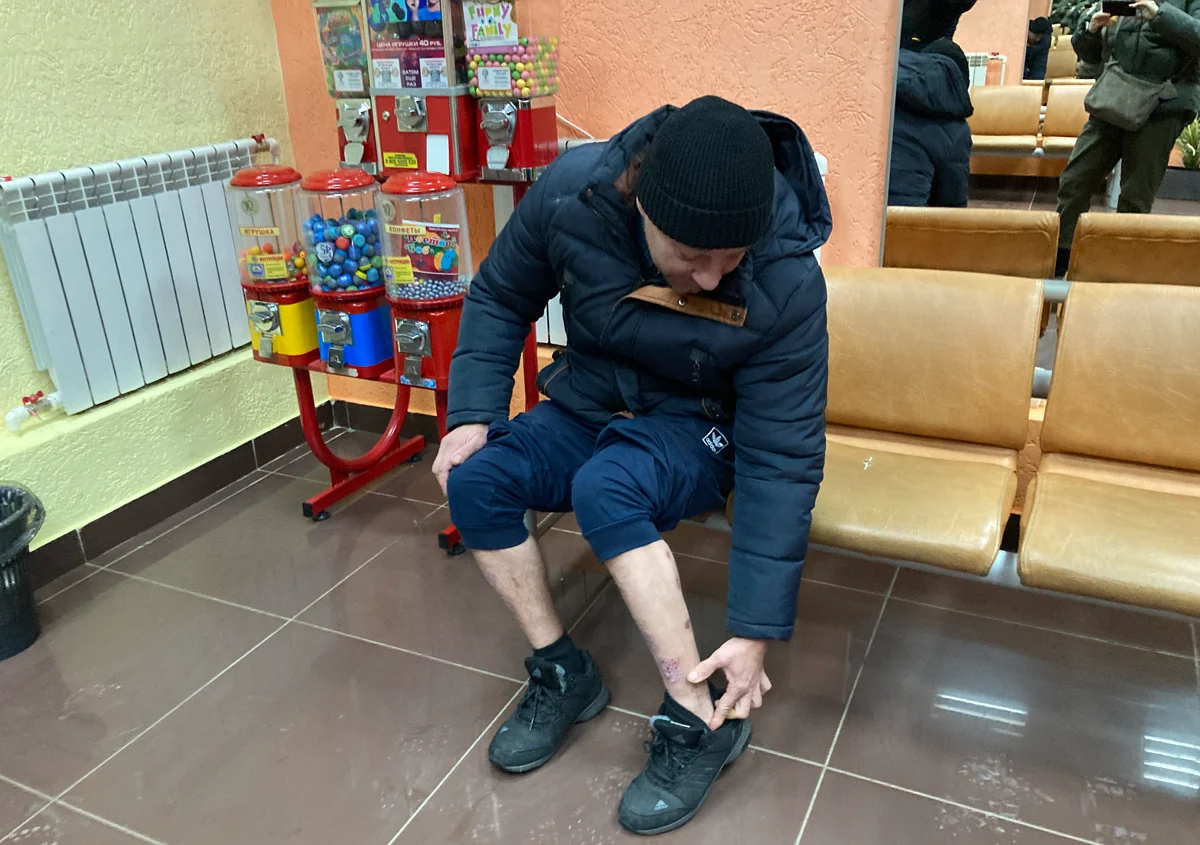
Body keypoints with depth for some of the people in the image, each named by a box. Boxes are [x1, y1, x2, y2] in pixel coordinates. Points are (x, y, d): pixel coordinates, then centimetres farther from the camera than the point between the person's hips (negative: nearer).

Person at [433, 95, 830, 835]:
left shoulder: (787, 284, -30)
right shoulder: (573, 191, -23)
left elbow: (783, 462, -25)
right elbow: (499, 297, -3)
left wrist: (757, 630, -25)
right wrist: (473, 413, -15)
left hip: (697, 430, -3)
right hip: (589, 406, 4)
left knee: (605, 489, -34)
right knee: (475, 479, -20)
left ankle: (701, 720, -18)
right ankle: (563, 673, -2)